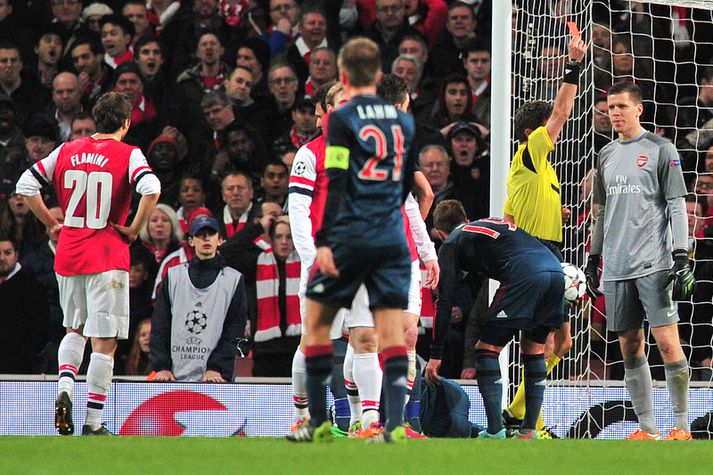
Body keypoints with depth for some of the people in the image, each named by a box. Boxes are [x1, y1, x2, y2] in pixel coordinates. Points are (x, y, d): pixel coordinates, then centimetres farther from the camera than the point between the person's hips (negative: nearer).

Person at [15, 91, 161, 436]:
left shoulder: (66, 152, 7)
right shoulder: (128, 155, -5)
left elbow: (25, 185, 5)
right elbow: (151, 190, -22)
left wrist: (52, 225, 12)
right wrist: (134, 229, -10)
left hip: (68, 254, 4)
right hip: (108, 258, -4)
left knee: (74, 329, 24)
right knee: (104, 341, 1)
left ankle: (64, 387, -1)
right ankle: (93, 423, -1)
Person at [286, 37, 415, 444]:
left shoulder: (343, 119, -5)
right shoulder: (403, 121, 10)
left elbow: (337, 184, -12)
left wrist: (324, 241, -13)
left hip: (349, 237, -4)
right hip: (392, 239, 4)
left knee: (318, 319, 9)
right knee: (391, 327, 0)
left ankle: (319, 423, 9)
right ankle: (396, 423, -14)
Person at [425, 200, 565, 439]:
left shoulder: (451, 243, 18)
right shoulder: (491, 223, 37)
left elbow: (445, 301, 13)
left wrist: (435, 355, 14)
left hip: (525, 276, -6)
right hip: (554, 268, 6)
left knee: (487, 349, 4)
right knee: (533, 349, 21)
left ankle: (495, 431, -5)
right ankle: (529, 430, 16)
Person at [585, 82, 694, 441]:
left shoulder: (660, 149, 0)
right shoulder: (607, 155, 16)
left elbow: (677, 206, -3)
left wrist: (681, 256, -11)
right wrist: (593, 259, 19)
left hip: (654, 263, -6)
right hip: (617, 268, 6)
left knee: (667, 342, -11)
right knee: (630, 347, 4)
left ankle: (681, 427, -6)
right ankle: (646, 428, 7)